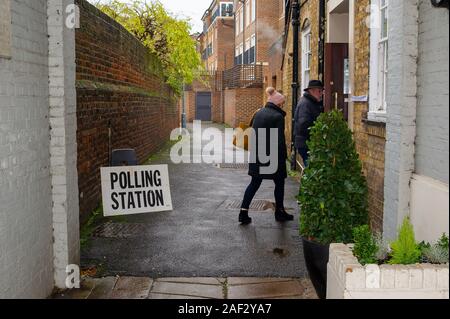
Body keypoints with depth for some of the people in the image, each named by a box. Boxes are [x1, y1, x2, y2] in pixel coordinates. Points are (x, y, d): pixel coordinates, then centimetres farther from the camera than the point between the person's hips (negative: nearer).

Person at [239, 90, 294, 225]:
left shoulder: (258, 113, 7)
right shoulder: (278, 116, -15)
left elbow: (253, 133, 11)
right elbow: (280, 140, -16)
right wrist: (283, 157, -7)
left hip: (257, 155, 6)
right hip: (273, 157, -6)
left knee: (255, 183, 12)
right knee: (279, 183, 12)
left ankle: (244, 212, 5)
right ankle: (279, 211, 24)